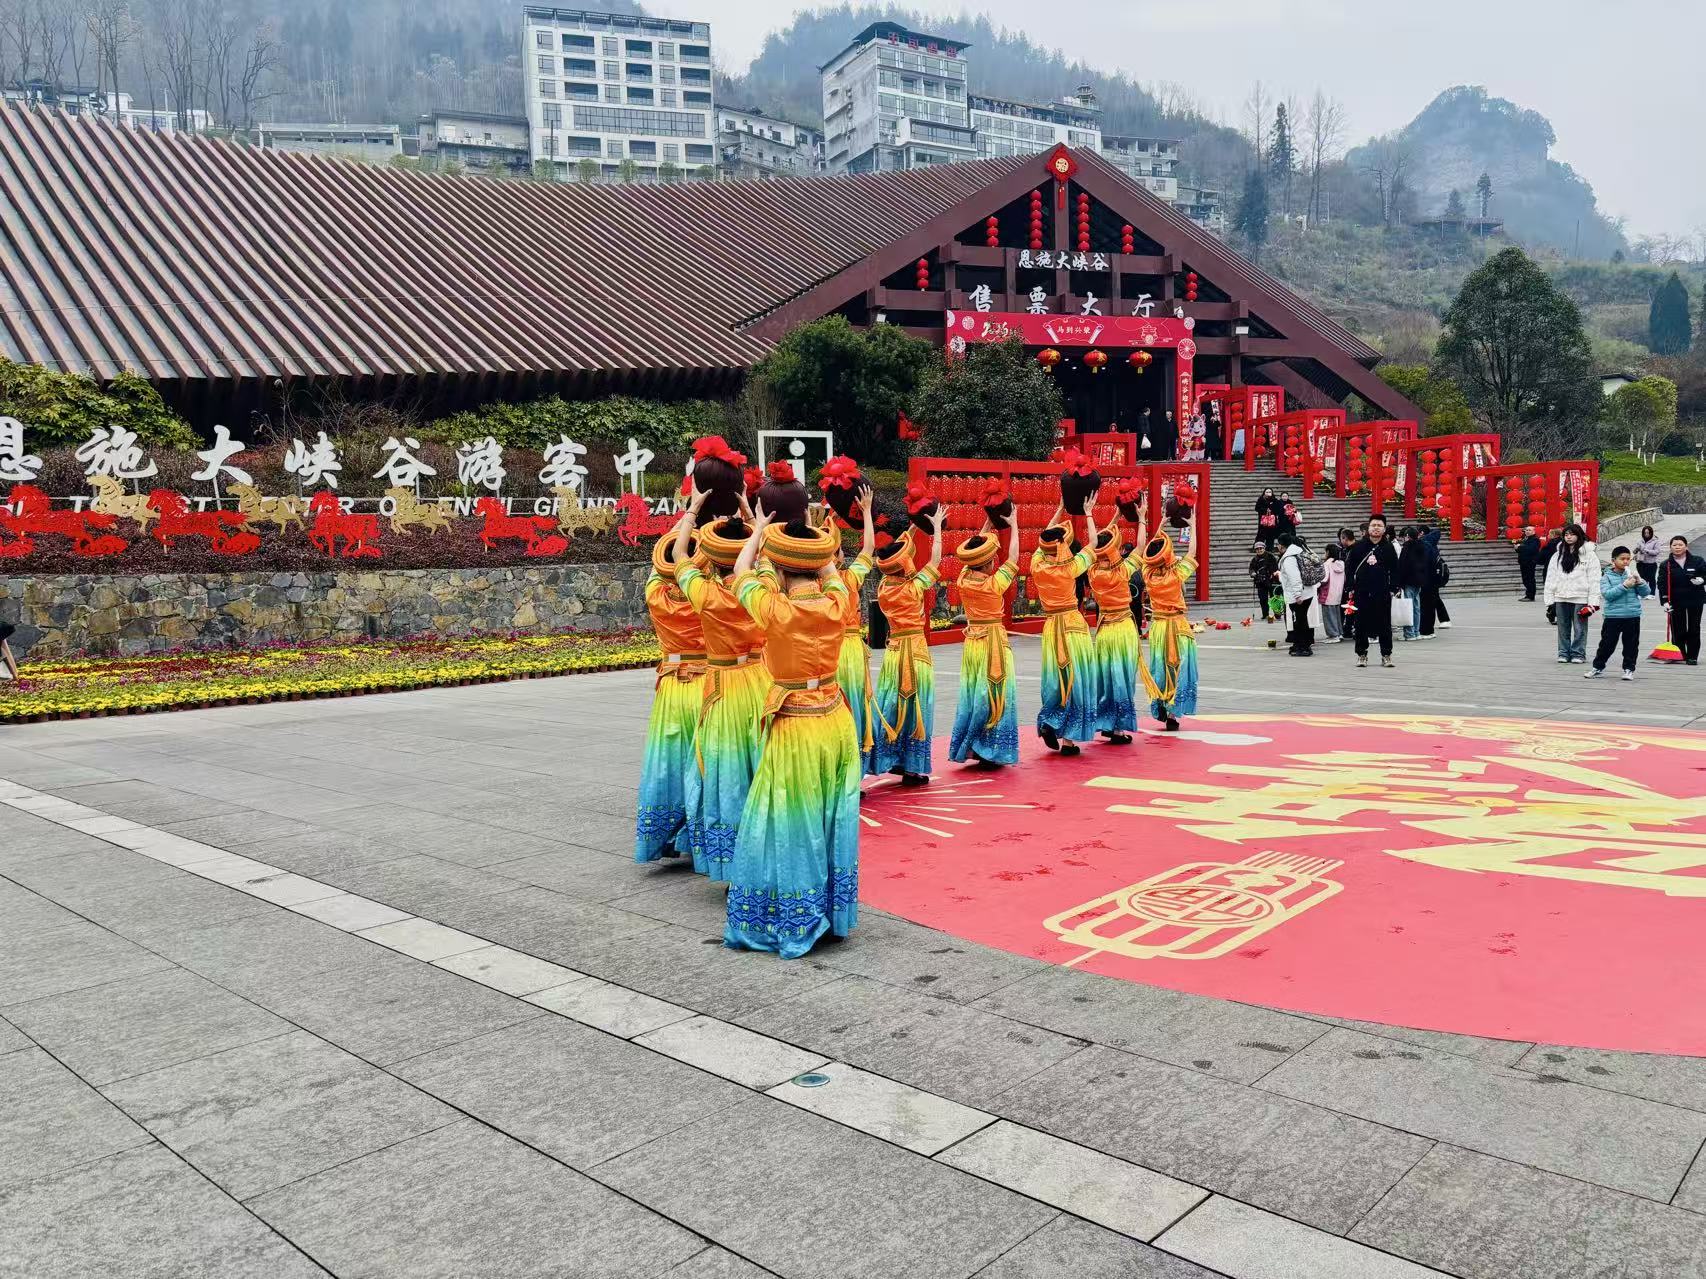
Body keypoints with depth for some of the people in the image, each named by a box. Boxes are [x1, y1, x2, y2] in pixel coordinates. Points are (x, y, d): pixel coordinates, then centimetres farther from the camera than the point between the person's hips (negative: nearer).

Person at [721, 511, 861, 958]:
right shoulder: (837, 604, -5)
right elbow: (831, 570, 19)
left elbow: (742, 574, 5)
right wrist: (807, 537, 31)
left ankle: (789, 925, 14)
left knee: (791, 830, 5)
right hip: (837, 723, 5)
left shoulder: (774, 610, -16)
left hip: (794, 731, -5)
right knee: (832, 825, 15)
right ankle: (832, 915, 27)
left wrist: (759, 530, 21)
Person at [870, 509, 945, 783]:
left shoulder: (884, 587, -1)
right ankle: (913, 768, 5)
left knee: (891, 706, 10)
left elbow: (895, 551, 12)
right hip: (915, 650, -5)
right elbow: (935, 559, -7)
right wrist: (936, 525, 3)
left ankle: (891, 760, 15)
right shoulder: (914, 588, -15)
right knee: (915, 706, 1)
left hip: (892, 651, 5)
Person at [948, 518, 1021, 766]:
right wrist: (1013, 524, 3)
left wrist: (989, 523, 19)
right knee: (992, 694, 1)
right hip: (994, 641, -5)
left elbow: (974, 549, 14)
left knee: (971, 694, 12)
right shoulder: (994, 583, -17)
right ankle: (989, 749, 4)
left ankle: (969, 747, 17)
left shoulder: (964, 579, -3)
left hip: (971, 642, 6)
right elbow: (1013, 557, -6)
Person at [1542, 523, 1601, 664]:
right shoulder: (1558, 555, 10)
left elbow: (1594, 580, -5)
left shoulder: (1589, 554, -2)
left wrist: (1593, 602, -11)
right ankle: (1564, 653, 17)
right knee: (1563, 628, 9)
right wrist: (1549, 600, 4)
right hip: (1561, 598, 4)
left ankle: (1578, 654, 12)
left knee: (1579, 628, 2)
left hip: (1580, 598, -4)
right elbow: (1550, 578, 10)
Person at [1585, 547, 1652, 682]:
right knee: (1607, 644, 3)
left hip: (1632, 616, 2)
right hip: (1613, 616, -2)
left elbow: (1646, 592, 5)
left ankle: (1629, 669, 17)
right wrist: (1624, 586, -22)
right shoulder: (1607, 577, 0)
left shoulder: (1632, 574, 7)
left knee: (1631, 644, 7)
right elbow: (1607, 594, -15)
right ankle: (1598, 668, 15)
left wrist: (1639, 582, -12)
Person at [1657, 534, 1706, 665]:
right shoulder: (1666, 565, -1)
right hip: (1676, 602, 0)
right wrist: (1664, 601, -15)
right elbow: (1662, 585, -6)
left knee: (1694, 629, 5)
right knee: (1678, 630, 2)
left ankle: (1692, 656, 11)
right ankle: (1679, 656, 11)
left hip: (1695, 601, 0)